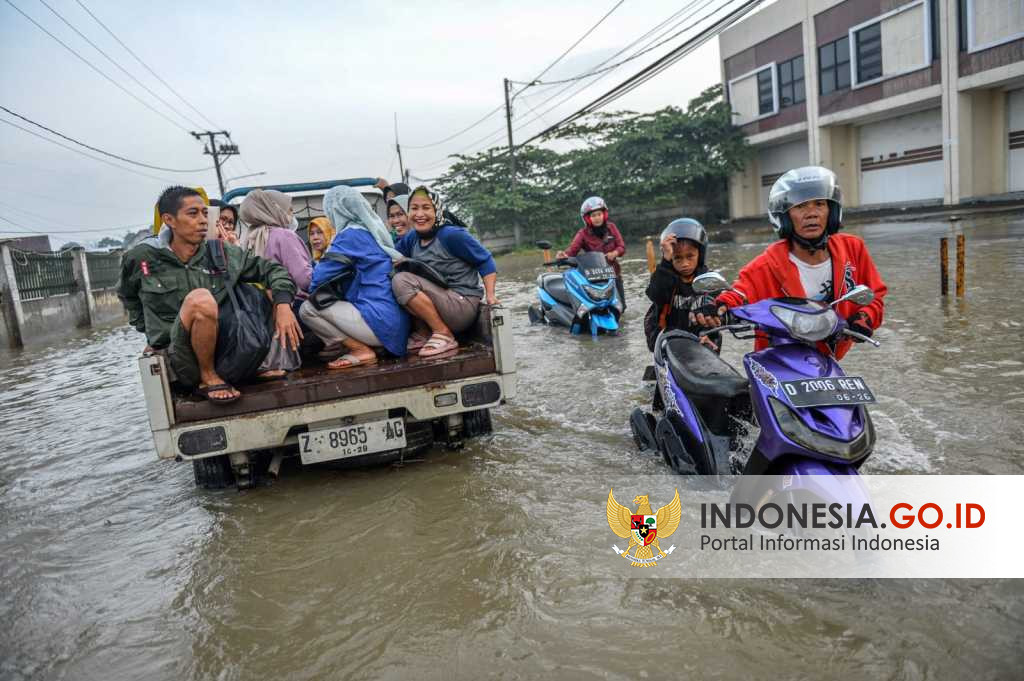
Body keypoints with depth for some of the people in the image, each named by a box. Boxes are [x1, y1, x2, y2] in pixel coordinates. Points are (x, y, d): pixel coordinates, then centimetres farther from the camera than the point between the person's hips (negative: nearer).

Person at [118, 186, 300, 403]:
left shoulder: (221, 253, 1)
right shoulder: (142, 258, -2)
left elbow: (272, 269, 2)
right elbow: (127, 295, 18)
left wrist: (283, 306, -16)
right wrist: (149, 330, 10)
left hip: (223, 350, 3)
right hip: (177, 359, -3)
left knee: (274, 289, -4)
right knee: (200, 298, -34)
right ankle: (207, 379, -16)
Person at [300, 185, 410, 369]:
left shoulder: (350, 235, -10)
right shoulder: (374, 231, 15)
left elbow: (319, 278, -8)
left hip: (382, 322, -9)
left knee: (308, 308, -6)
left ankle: (361, 351, -6)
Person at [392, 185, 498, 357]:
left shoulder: (452, 235, -13)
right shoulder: (411, 238, 7)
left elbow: (485, 261, -9)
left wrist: (490, 295, -18)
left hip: (463, 306, -8)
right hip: (442, 301, 8)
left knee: (402, 281, -20)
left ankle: (444, 335, -16)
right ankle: (423, 333, 3)